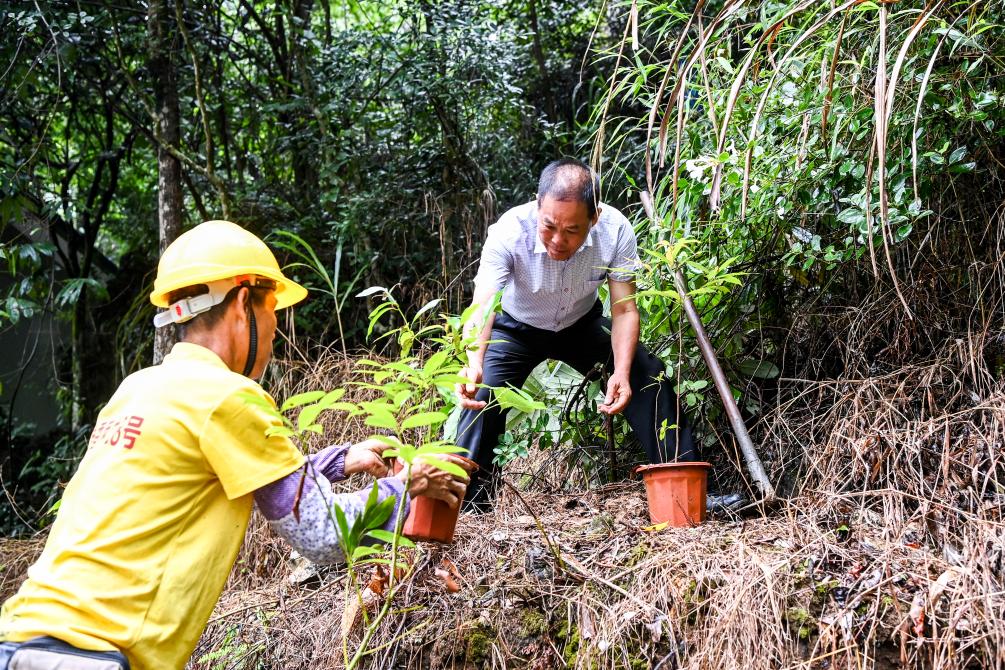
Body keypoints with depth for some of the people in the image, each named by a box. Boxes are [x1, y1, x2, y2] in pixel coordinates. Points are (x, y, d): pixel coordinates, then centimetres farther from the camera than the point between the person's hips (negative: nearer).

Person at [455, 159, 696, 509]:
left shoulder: (615, 230, -30)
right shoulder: (509, 231, -37)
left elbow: (624, 309, -25)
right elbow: (482, 305, -48)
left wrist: (621, 372, -41)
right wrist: (474, 362, -68)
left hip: (582, 325, 2)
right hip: (516, 329, -2)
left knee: (649, 376, -14)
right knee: (481, 395, -25)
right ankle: (463, 501, -12)